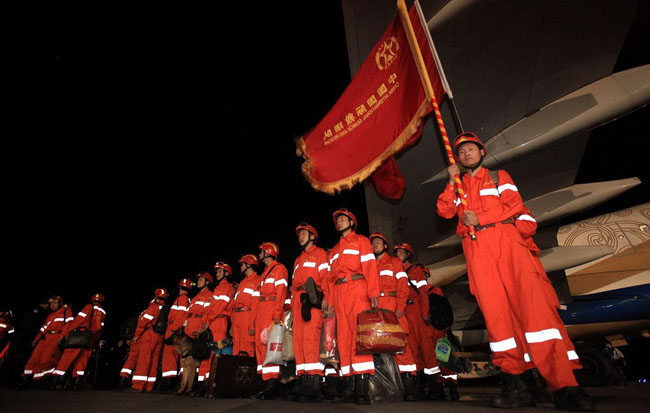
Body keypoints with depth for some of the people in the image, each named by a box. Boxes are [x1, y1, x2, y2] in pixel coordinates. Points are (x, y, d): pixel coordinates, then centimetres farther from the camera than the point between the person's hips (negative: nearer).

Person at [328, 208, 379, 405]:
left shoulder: (361, 240, 11)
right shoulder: (334, 249, 27)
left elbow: (370, 266, -2)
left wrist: (373, 293, -14)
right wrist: (331, 301, 11)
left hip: (357, 290, -5)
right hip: (339, 294, 6)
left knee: (359, 335, -11)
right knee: (344, 337, 2)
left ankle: (362, 388, -8)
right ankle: (350, 388, 5)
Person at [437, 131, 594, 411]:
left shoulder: (499, 176, 19)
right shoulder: (457, 188, 24)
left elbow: (515, 204, 3)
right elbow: (444, 212, 8)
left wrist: (480, 218, -9)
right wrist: (452, 182, 0)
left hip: (505, 240, -1)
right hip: (476, 249, 2)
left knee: (530, 300, -16)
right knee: (494, 308, -5)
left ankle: (563, 385, -15)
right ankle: (514, 383, -1)